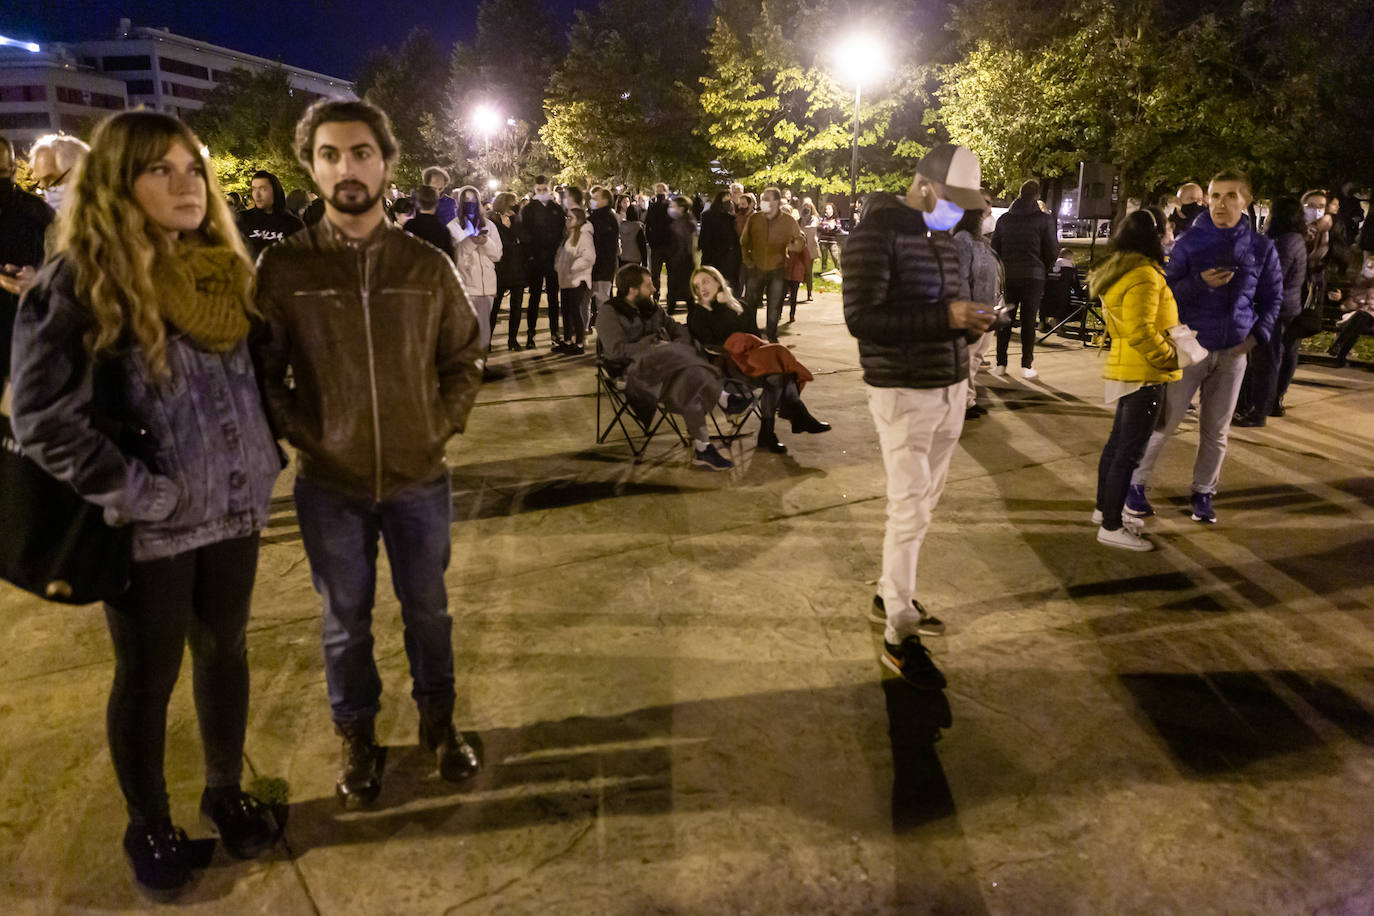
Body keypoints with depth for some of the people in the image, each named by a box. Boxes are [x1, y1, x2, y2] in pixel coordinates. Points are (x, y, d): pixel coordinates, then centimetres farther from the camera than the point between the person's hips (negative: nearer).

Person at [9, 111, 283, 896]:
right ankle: (150, 827, 34)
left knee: (225, 654, 18)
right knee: (148, 679, 12)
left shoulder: (225, 271, 4)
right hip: (149, 528, -5)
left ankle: (226, 791, 40)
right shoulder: (79, 281, -14)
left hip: (235, 510, 5)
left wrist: (265, 456, 6)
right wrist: (138, 494, -18)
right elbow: (44, 419, -17)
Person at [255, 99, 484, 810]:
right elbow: (262, 371, 1)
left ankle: (438, 720, 39)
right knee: (345, 621, 14)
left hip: (420, 479, 1)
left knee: (427, 610, 17)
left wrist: (442, 423, -3)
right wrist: (303, 433, -9)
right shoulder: (282, 266, -7)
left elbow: (465, 357, 7)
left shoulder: (428, 265, -2)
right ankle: (358, 740, 36)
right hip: (329, 486, -1)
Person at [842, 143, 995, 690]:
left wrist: (968, 318, -1)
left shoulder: (941, 237, 14)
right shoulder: (876, 234, -13)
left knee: (924, 500, 15)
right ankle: (899, 636, 5)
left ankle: (890, 596, 32)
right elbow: (861, 318, -21)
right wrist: (942, 317, -26)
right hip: (904, 394, -8)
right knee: (910, 511, -6)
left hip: (950, 388, 8)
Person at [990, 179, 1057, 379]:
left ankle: (1001, 364, 8)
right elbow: (1053, 251, -3)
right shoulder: (1044, 220, -5)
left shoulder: (1004, 219, 5)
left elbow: (994, 248, 8)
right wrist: (1043, 270, 13)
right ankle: (1027, 366, 3)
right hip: (1034, 277, -2)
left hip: (1008, 276, 2)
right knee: (1028, 321, 2)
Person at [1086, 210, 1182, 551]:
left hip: (1129, 369, 10)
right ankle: (1111, 527, 0)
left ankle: (1105, 509, 29)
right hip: (1144, 374, -10)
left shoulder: (1123, 270, 12)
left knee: (1119, 442, 18)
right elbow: (1140, 333, -25)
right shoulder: (1143, 276, -20)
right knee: (1130, 450, -5)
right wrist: (1172, 357, -15)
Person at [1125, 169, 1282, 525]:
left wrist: (1258, 334, -2)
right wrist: (1200, 283, -23)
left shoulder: (1261, 248, 1)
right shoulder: (1189, 242, -5)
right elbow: (1165, 292, -6)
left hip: (1233, 352, 3)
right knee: (1164, 422, 0)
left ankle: (1203, 494, 23)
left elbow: (1272, 296, 12)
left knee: (1216, 430, 10)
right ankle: (1136, 484, 14)